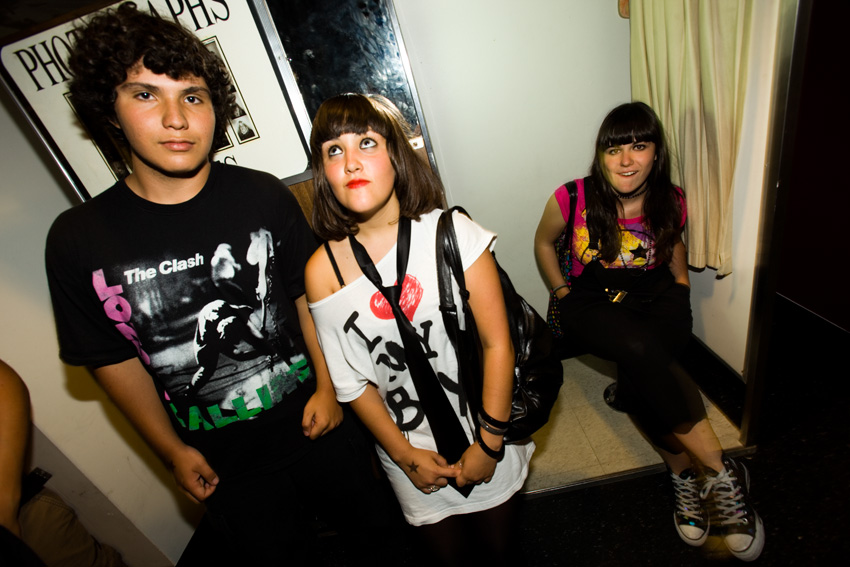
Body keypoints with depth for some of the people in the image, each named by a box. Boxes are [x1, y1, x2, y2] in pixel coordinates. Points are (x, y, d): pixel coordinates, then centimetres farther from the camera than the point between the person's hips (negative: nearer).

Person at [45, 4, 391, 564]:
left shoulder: (263, 196, -12)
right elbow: (115, 360, -3)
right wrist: (173, 451, 3)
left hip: (316, 424, 1)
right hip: (222, 460, 1)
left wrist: (327, 387, -5)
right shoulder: (77, 239, -12)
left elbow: (309, 295, -4)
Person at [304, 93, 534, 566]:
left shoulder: (451, 233, -17)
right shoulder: (323, 270, -13)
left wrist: (489, 443, -12)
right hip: (410, 448, 1)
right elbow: (352, 383, -5)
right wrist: (406, 456, -5)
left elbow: (497, 343, -14)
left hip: (486, 436, 0)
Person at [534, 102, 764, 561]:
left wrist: (680, 287, 9)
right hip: (590, 304, -2)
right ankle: (720, 472, -20)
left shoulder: (670, 201, -1)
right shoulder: (574, 199, -10)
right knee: (642, 350, -33)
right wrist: (563, 294, 2)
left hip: (655, 299, 2)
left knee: (643, 370, -34)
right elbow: (543, 242, 7)